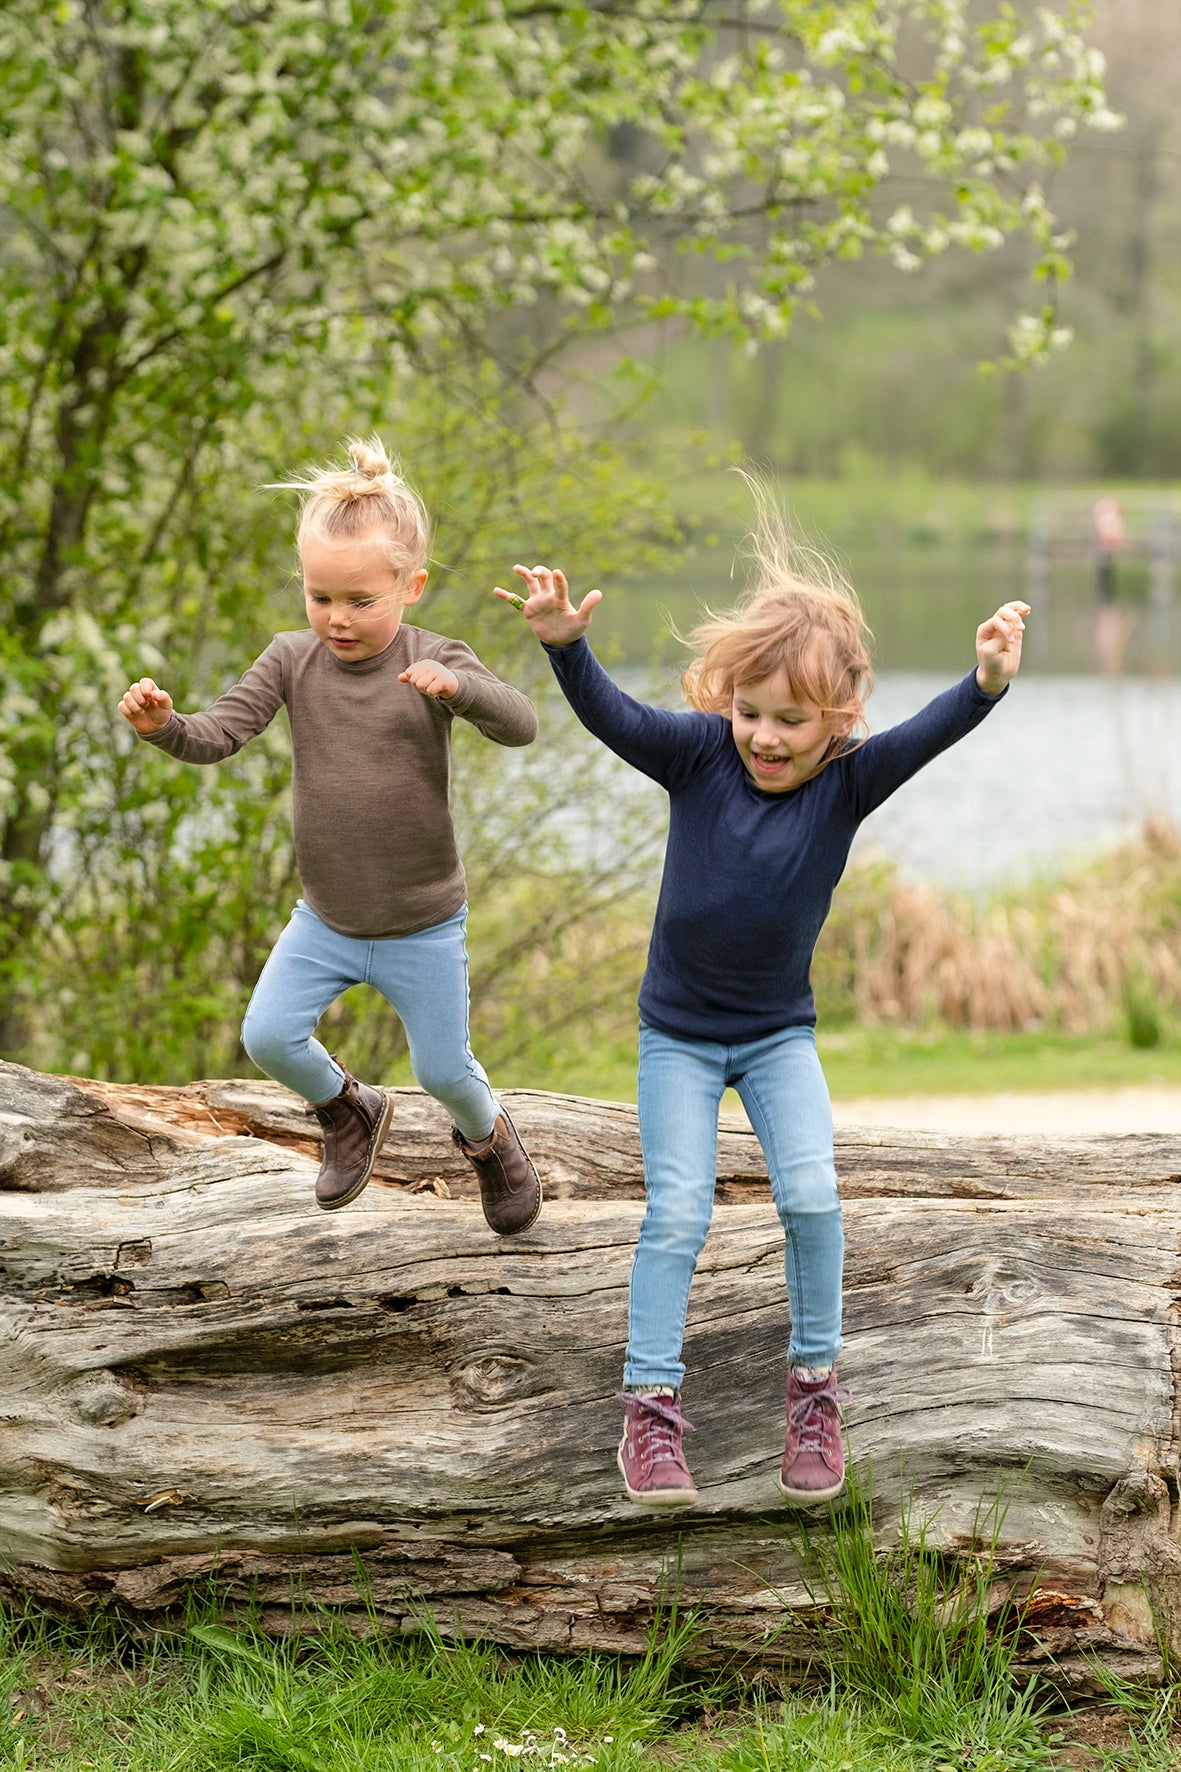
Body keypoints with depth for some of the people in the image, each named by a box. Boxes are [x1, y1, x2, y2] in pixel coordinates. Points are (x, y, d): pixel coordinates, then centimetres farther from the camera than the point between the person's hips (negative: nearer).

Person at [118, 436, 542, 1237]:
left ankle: (486, 1132, 44)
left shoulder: (433, 661, -15)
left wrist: (455, 687, -48)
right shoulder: (293, 659, -8)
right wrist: (161, 724, -35)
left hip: (423, 924, -3)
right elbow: (217, 737, -13)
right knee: (268, 1035, -9)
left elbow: (521, 724, -29)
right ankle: (348, 1111, 24)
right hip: (325, 920, 3)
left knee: (443, 1068, 7)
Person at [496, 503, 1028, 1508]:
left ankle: (815, 1384, 4)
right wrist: (563, 645, -47)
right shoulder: (701, 755, -14)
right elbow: (611, 716, -27)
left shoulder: (847, 784, -14)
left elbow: (926, 739, -30)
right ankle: (651, 1402, 4)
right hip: (678, 1035, 0)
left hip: (779, 1032, 0)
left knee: (811, 1192, -15)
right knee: (676, 1213, -6)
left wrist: (989, 684, -50)